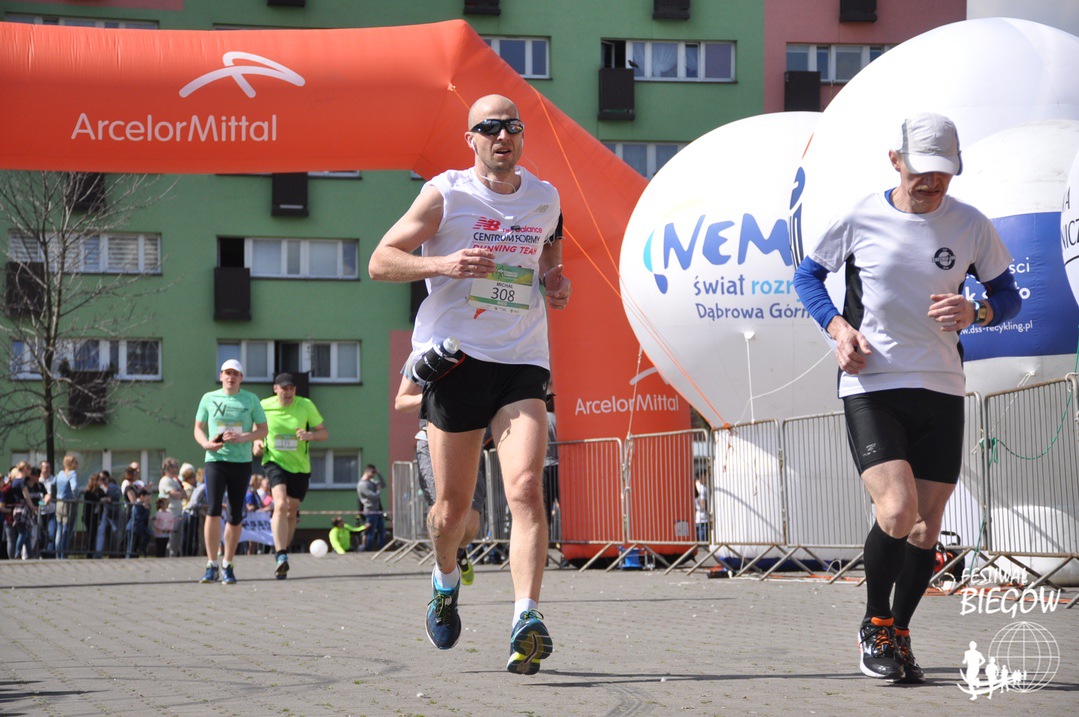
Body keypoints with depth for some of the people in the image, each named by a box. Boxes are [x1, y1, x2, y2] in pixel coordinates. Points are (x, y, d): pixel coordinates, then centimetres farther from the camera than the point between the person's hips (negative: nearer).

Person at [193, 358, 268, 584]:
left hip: (241, 462, 1)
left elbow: (262, 429, 5)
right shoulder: (209, 398, 7)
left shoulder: (250, 399, 5)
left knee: (236, 516, 4)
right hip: (215, 460, -1)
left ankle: (228, 566, 18)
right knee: (213, 510, -16)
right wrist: (206, 443, -9)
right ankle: (212, 567, -11)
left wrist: (242, 437, -13)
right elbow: (198, 428, 13)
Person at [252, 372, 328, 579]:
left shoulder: (306, 406, -5)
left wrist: (309, 435, -21)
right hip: (274, 461, -2)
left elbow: (324, 432, 0)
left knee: (291, 511, 12)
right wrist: (257, 443, -7)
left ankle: (281, 551, 35)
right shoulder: (264, 406, -3)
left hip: (300, 466, 2)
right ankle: (281, 556, -31)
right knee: (280, 504, -24)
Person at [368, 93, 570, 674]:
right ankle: (446, 580, 39)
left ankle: (526, 622, -28)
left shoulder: (545, 198, 11)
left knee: (526, 488, -18)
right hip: (454, 358, -2)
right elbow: (380, 261, -1)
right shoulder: (445, 194, -1)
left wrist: (555, 278, 9)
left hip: (521, 363, 2)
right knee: (454, 503, 5)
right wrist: (444, 264, -18)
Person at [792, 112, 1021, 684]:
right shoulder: (860, 220, -3)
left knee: (925, 529, 5)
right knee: (897, 512, -20)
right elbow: (807, 274, 12)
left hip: (941, 391, 3)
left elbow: (1008, 294, 13)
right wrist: (837, 326, -5)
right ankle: (875, 626, 4)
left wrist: (977, 312, -10)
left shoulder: (971, 226, 1)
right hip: (871, 388, -3)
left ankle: (899, 633, 27)